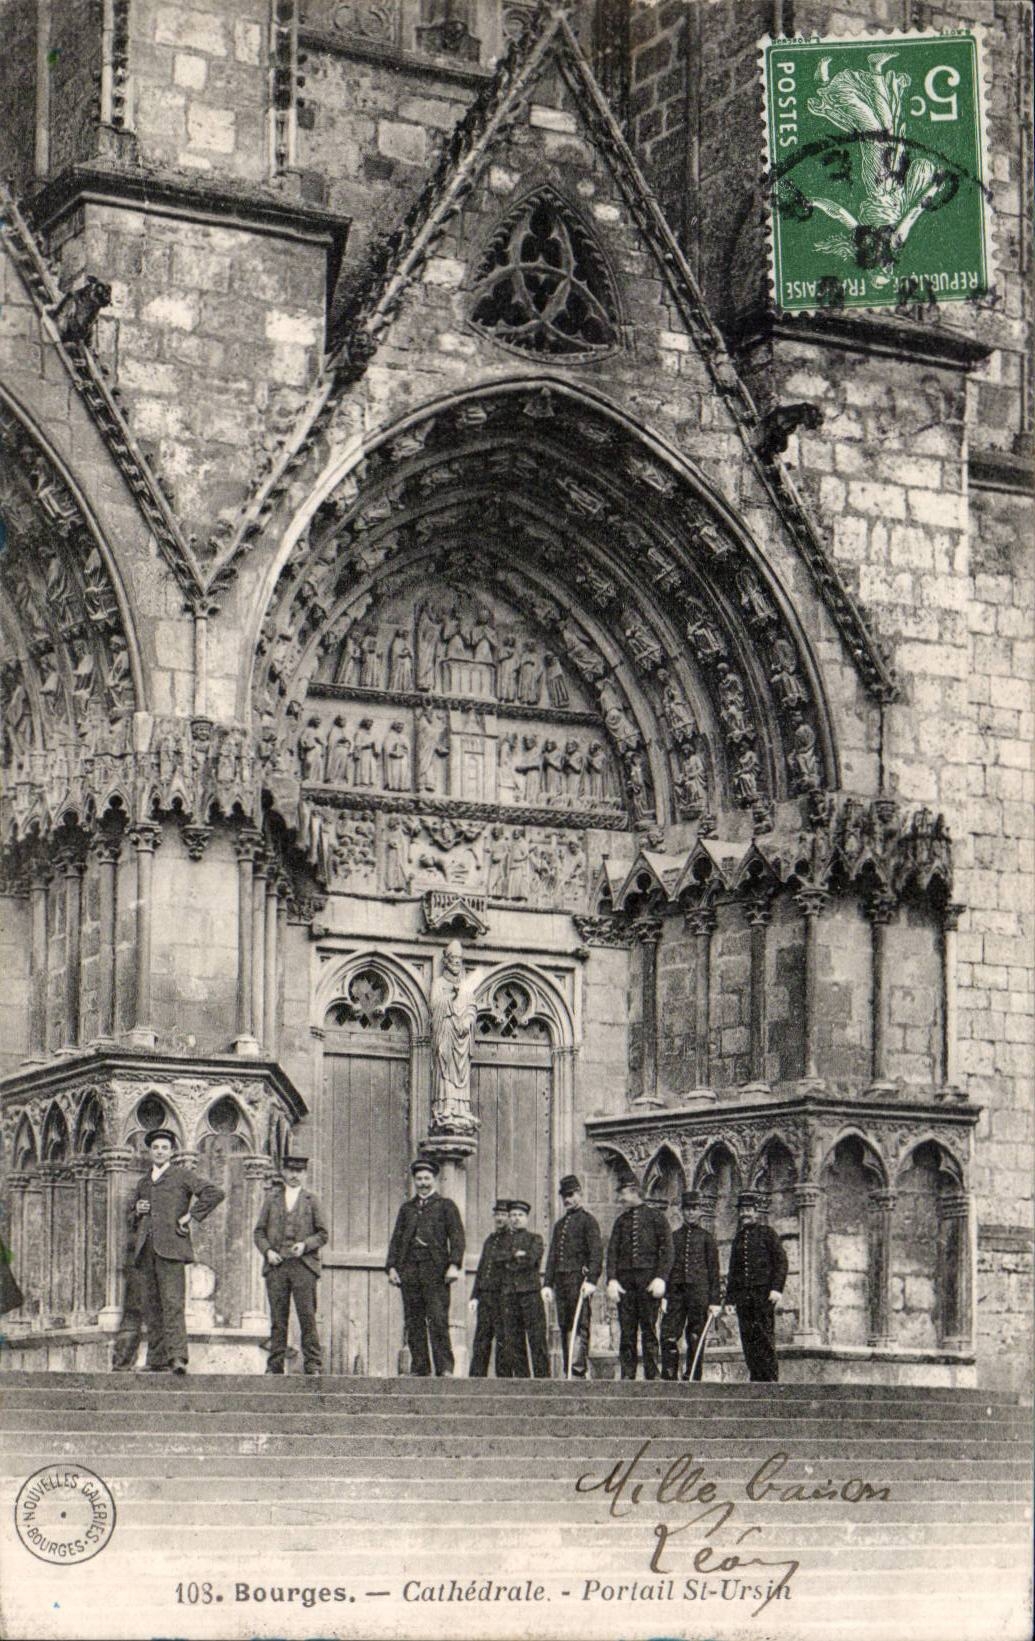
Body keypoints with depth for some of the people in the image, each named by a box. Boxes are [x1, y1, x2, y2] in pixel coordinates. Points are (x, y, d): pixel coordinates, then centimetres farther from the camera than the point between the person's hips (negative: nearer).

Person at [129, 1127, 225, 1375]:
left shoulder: (182, 1175, 6)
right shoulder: (143, 1182, 23)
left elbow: (214, 1193, -4)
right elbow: (132, 1217, 32)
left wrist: (192, 1217, -6)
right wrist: (137, 1212, 9)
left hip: (170, 1246, -6)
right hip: (146, 1249, 6)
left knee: (172, 1303, -14)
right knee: (152, 1306, 3)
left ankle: (177, 1357, -21)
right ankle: (157, 1360, 5)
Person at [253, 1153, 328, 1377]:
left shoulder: (311, 1200, 11)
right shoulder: (272, 1198, 14)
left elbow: (323, 1233, 8)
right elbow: (259, 1231, 13)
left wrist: (305, 1245, -9)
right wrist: (267, 1251, -4)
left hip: (303, 1265, -1)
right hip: (276, 1265, 1)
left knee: (307, 1316, -7)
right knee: (278, 1318, 0)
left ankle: (312, 1364, -4)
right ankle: (275, 1364, 5)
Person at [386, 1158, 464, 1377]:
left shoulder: (446, 1206, 9)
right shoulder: (407, 1208, 21)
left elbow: (457, 1237, 1)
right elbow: (396, 1239, 17)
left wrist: (454, 1265, -12)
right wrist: (392, 1266, 4)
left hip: (435, 1269, -4)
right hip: (409, 1270, 4)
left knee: (438, 1321, -11)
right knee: (413, 1323, 1)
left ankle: (445, 1369, -12)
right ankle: (419, 1369, 4)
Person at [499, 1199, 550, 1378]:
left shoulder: (535, 1238, 10)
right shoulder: (505, 1240, 21)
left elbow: (531, 1259, -7)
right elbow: (502, 1259, 4)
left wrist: (511, 1263, -1)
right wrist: (516, 1255, -7)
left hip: (530, 1291, -4)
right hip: (509, 1293, 4)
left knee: (537, 1337, -8)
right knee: (513, 1338, 0)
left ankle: (542, 1376, -9)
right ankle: (520, 1376, 4)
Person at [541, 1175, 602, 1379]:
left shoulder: (587, 1220, 0)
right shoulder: (560, 1224, 22)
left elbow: (596, 1252, -9)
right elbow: (552, 1255, 22)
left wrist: (591, 1280, -19)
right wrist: (548, 1283, 13)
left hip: (579, 1278, -7)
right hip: (561, 1281, 7)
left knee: (579, 1326, -12)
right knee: (564, 1326, 5)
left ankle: (578, 1370, -19)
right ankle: (568, 1371, 7)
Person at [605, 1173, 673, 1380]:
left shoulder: (656, 1217, 5)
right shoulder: (621, 1221, 16)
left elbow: (666, 1249, -1)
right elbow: (612, 1251, 9)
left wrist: (661, 1278, -12)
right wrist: (611, 1279, -5)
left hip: (649, 1277, -3)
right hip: (625, 1279, 3)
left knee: (649, 1330, -4)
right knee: (626, 1331, 0)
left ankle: (652, 1375, -3)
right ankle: (627, 1375, 0)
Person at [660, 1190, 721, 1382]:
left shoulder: (706, 1238, 8)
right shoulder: (674, 1237, 15)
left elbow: (714, 1271, 5)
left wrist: (714, 1301, -1)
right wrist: (663, 1295, 6)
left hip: (699, 1292, -2)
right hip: (676, 1291, 2)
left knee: (695, 1339, -1)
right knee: (668, 1337, -9)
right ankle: (669, 1378, -6)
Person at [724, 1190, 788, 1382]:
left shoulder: (767, 1233, 5)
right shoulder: (738, 1238, 20)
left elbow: (781, 1261, -2)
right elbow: (732, 1270, 21)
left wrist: (777, 1288, -13)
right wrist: (729, 1298, 14)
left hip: (764, 1292, -5)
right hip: (742, 1295, 5)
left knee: (765, 1336, -9)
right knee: (748, 1337, -1)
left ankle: (771, 1378, -9)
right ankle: (756, 1376, 0)